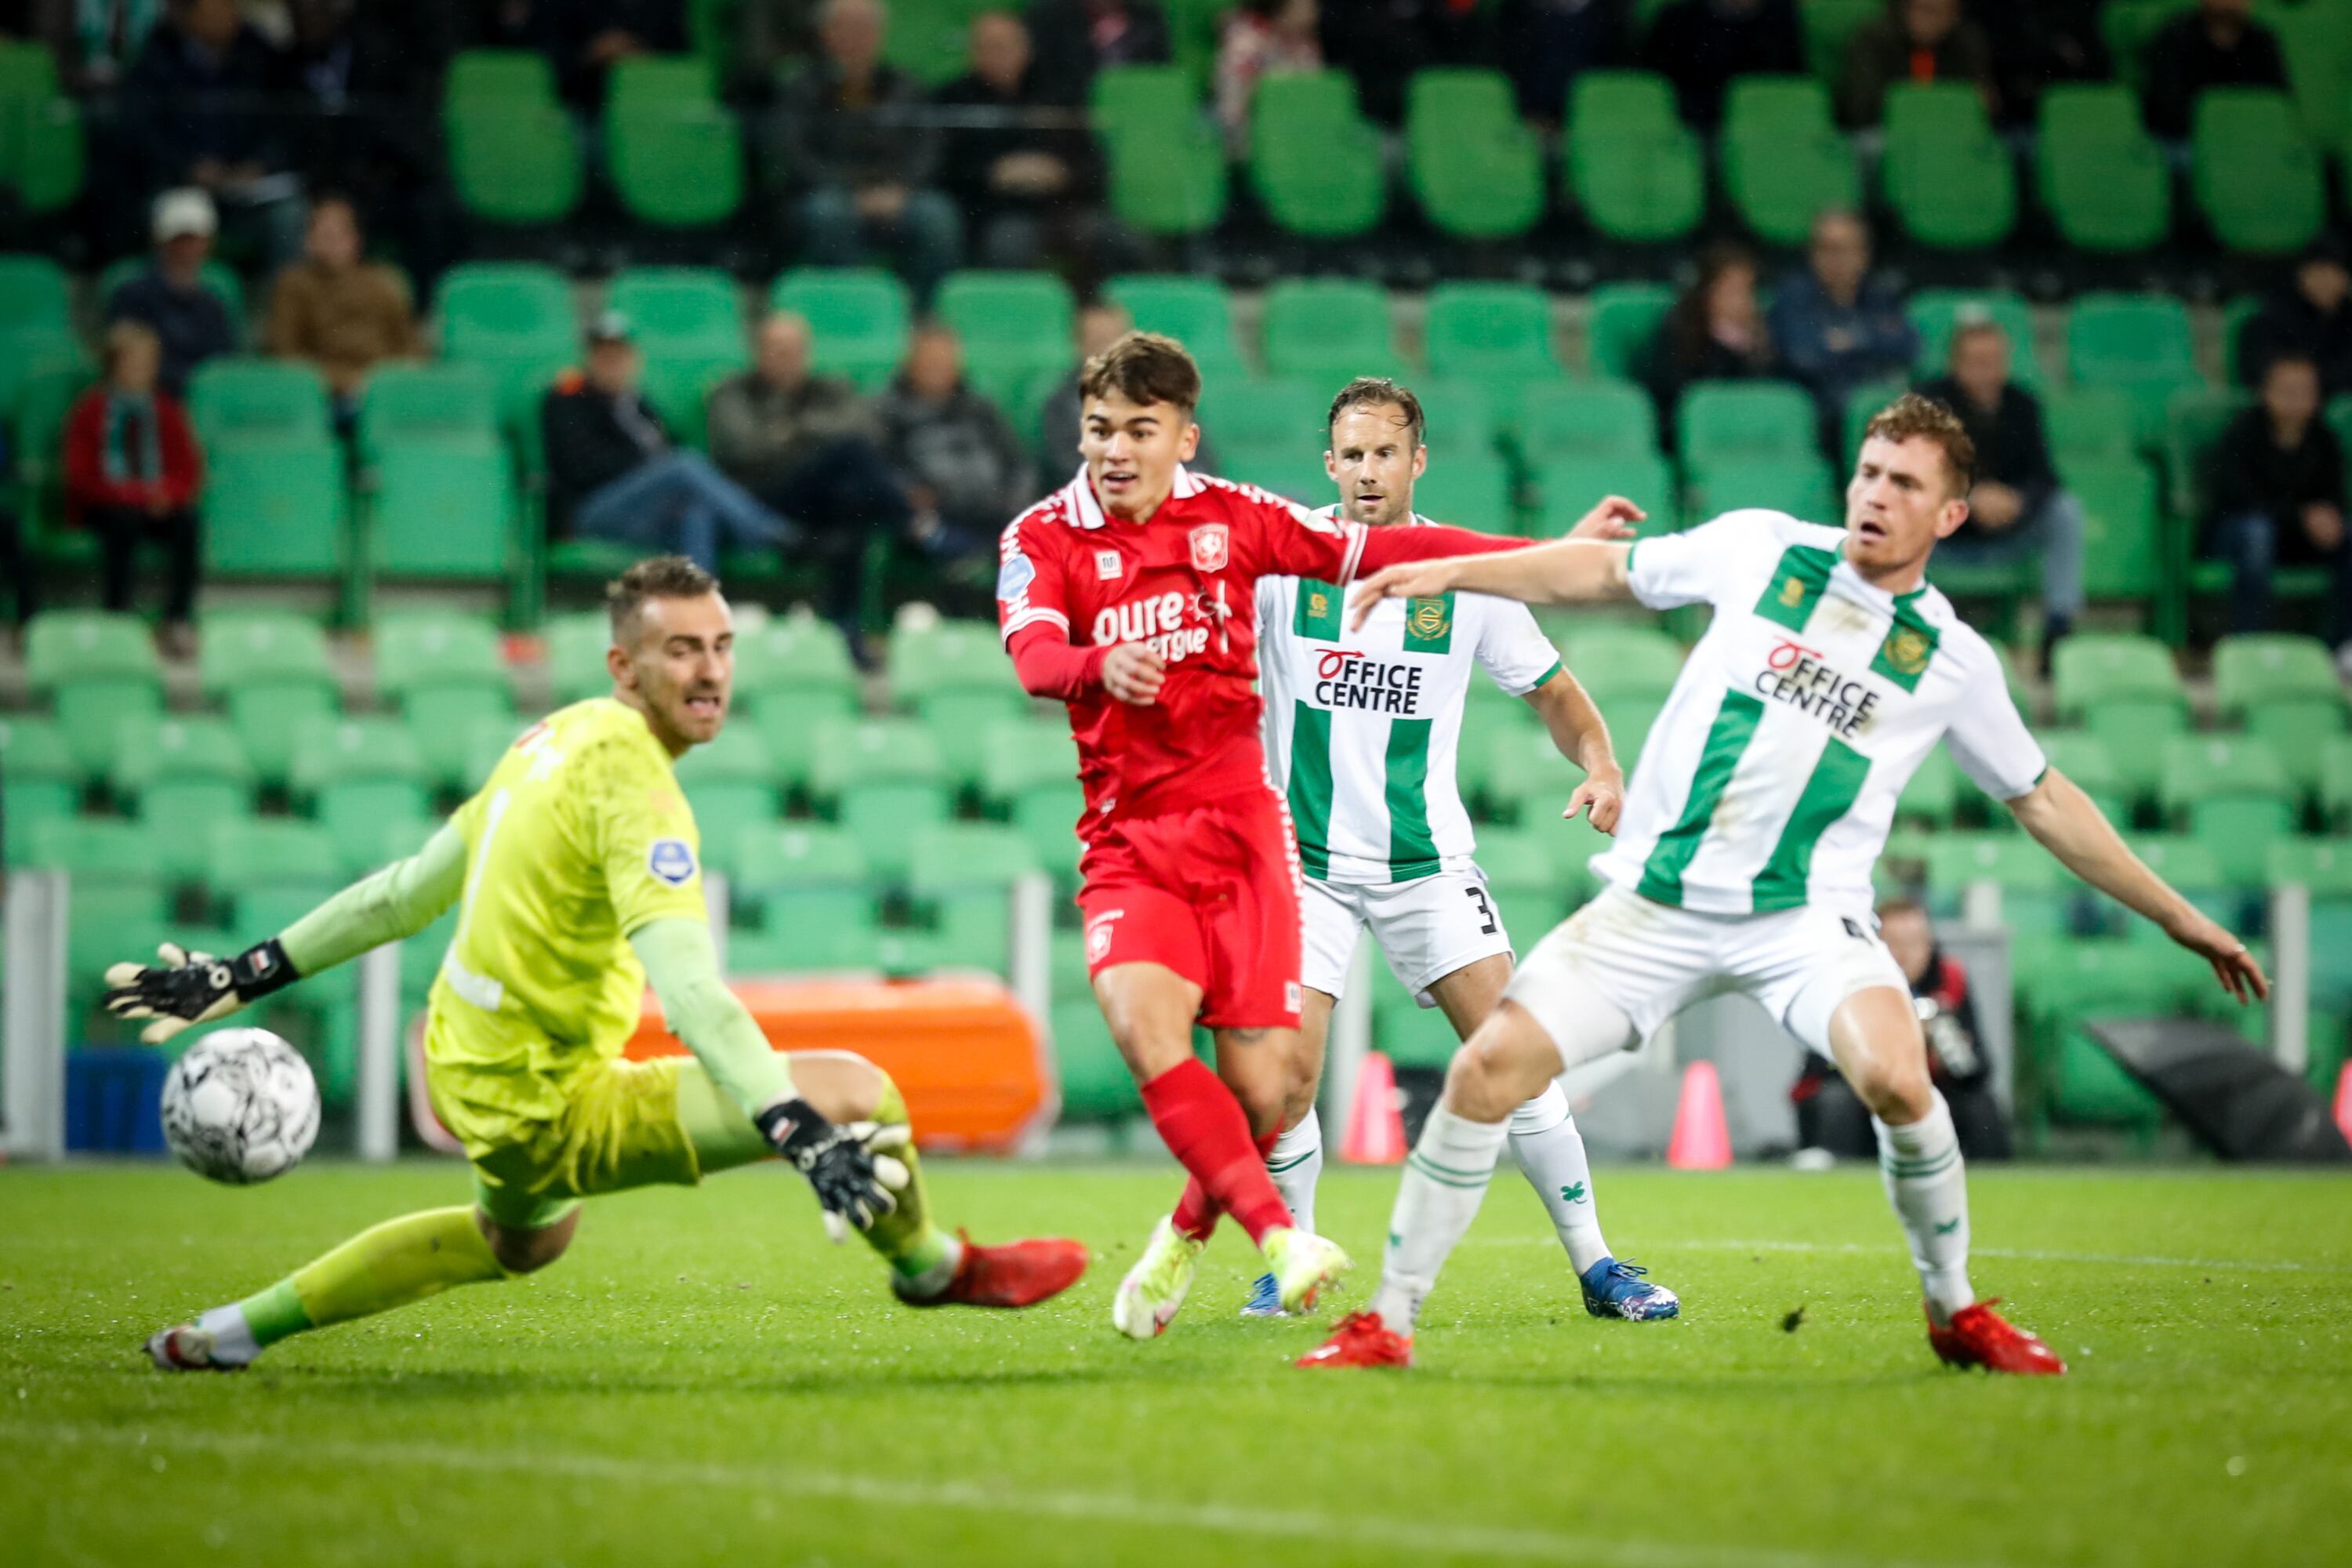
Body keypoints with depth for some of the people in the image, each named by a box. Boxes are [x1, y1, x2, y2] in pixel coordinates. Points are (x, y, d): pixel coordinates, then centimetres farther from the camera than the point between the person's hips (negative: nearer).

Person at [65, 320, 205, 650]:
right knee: (125, 521, -37)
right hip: (103, 506, -3)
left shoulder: (166, 410, 11)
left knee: (186, 521, -30)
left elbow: (190, 471, 10)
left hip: (159, 504, 3)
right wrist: (131, 493, -16)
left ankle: (178, 622, -32)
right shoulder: (90, 409, 2)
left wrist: (166, 492, -13)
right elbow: (80, 475, -3)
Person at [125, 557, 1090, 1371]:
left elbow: (415, 886, 12)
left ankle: (232, 1332, 44)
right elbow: (686, 984, -36)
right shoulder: (629, 777, -24)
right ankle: (930, 1267, 17)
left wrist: (246, 976, 21)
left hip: (464, 1067, 10)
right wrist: (802, 1132, -44)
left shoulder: (558, 737, 4)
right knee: (859, 1093, -14)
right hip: (546, 1110, -10)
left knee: (522, 1242, 41)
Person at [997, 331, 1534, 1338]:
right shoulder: (1044, 538, 0)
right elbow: (1033, 659, -18)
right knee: (1145, 1031, -29)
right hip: (1129, 847, -1)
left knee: (1260, 1092, -6)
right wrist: (1103, 666, -42)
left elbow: (1373, 549, 6)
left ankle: (1186, 1239, 24)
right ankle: (1278, 1236, -29)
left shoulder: (1231, 518, 5)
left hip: (1240, 835, 1)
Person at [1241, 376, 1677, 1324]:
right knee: (1285, 1079, -10)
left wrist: (1601, 765, -9)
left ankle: (1594, 1264, 3)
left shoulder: (1468, 577, 0)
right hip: (1301, 859, -1)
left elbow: (1552, 691, 9)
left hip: (1426, 858, 1)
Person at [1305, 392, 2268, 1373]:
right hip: (1653, 904, 1)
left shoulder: (1952, 660, 5)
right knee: (1486, 1070, -13)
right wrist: (1447, 575, 12)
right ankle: (1389, 1321, 2)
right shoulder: (1761, 549, 4)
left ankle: (1956, 1312, -4)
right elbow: (1606, 573, 16)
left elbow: (2043, 802, 15)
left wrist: (2178, 917, 17)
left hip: (1805, 915, -1)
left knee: (1896, 1079, -29)